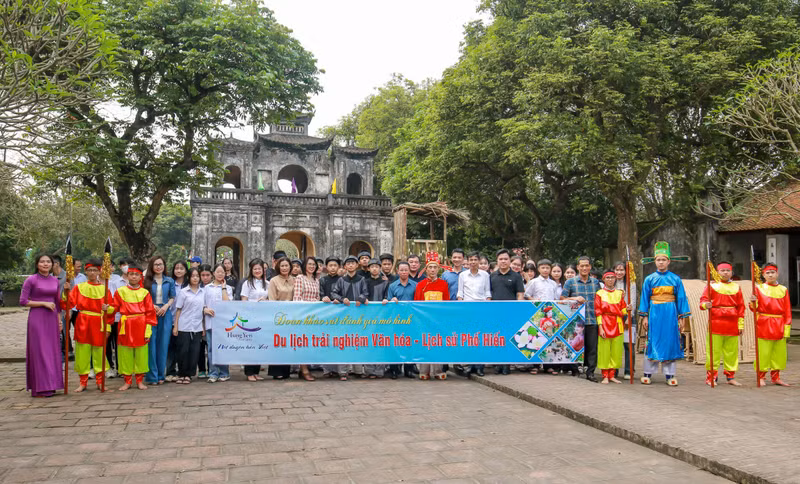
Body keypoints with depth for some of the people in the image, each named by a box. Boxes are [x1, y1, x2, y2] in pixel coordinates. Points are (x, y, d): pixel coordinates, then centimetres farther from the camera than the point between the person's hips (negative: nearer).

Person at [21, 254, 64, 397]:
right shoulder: (31, 280, -5)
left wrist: (59, 320, 13)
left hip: (51, 319, 5)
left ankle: (50, 385, 17)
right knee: (39, 351, -4)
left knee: (52, 351, 7)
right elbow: (23, 301, -8)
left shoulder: (55, 280, 10)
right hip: (37, 318, -5)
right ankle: (40, 388, 2)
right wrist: (43, 303, -14)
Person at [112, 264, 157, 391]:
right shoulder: (120, 291, 7)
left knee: (141, 354, 3)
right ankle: (127, 381, 16)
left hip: (141, 327, 0)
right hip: (126, 326, 0)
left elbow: (150, 313, 3)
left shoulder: (145, 293, 5)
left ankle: (140, 381, 15)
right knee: (125, 354, 4)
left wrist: (148, 331, -3)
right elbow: (115, 308, 7)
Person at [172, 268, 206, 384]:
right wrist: (175, 326, -3)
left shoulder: (203, 292, 9)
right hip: (184, 326, -3)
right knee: (183, 351, -1)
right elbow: (178, 309, 1)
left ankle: (188, 375, 11)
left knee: (195, 351, 1)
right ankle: (181, 374, 13)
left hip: (197, 327, 3)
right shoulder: (183, 292, 1)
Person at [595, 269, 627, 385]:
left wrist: (627, 309, -11)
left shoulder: (619, 293, 12)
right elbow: (598, 312, -2)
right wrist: (600, 327, -10)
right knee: (604, 351, -3)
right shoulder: (599, 294, 3)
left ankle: (611, 375, 13)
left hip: (617, 326, 3)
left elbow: (623, 311, 12)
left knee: (616, 352, 4)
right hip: (605, 325, -3)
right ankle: (605, 376, 5)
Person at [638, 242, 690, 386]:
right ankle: (647, 373, 11)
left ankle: (670, 375, 12)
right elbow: (645, 298, 6)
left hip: (670, 314, 0)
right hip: (655, 313, 0)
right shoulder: (649, 279, 4)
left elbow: (681, 298, 6)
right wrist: (644, 317, 1)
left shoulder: (675, 279, 4)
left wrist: (682, 317, 2)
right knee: (653, 342, 2)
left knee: (670, 342, 3)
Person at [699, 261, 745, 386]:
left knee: (732, 351, 8)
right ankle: (711, 377, 5)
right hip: (716, 323, -3)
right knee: (714, 351, -3)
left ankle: (731, 377, 19)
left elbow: (741, 307, 13)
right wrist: (706, 305, -26)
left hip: (732, 324, 3)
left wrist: (741, 324, 8)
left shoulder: (736, 287, 13)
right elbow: (703, 300, -2)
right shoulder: (712, 286, 4)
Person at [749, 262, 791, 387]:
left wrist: (787, 327, 1)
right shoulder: (759, 288, 1)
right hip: (764, 325, -3)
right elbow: (755, 309, 0)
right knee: (763, 352, -2)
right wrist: (753, 303, -23)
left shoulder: (783, 290, 8)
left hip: (779, 327, 3)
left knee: (778, 353, 8)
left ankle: (776, 377, 20)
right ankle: (761, 377, 10)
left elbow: (787, 311, 7)